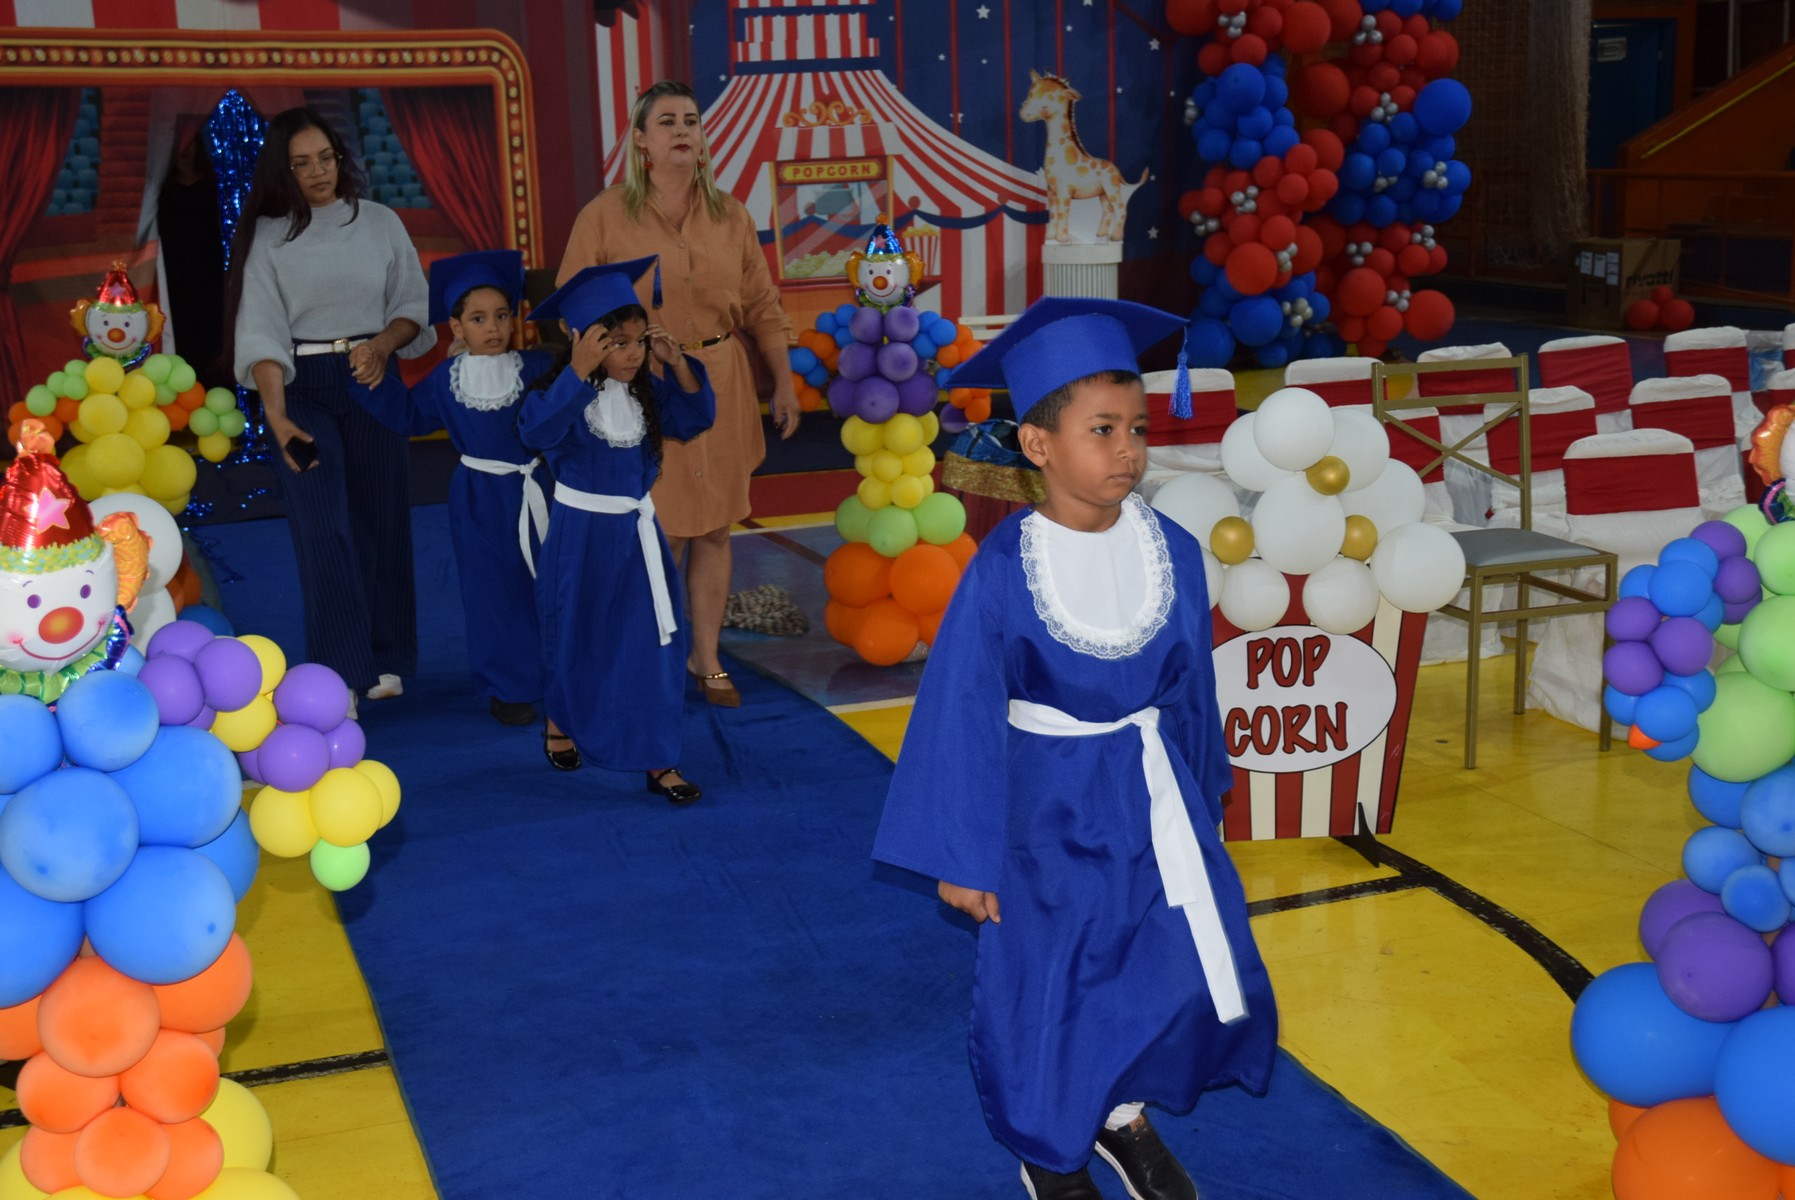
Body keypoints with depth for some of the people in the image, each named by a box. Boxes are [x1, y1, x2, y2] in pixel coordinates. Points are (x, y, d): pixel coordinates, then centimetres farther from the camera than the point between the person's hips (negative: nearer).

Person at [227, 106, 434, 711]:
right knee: (323, 530, -11)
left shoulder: (380, 223, 6)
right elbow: (261, 332, -7)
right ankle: (340, 675, -9)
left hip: (372, 381, 2)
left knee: (379, 520, 4)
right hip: (301, 387, -2)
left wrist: (383, 343, -13)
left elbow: (415, 306, 9)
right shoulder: (268, 236, 1)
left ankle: (385, 660, 18)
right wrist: (276, 418, -20)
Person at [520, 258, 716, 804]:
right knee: (581, 644, 14)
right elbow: (537, 431, -36)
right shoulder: (562, 393, -17)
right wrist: (578, 372, -41)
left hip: (637, 533, 5)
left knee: (651, 647, 4)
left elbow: (696, 417, 4)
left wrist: (677, 363, -8)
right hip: (581, 537, -5)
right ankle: (560, 722, 43)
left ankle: (656, 760, 13)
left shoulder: (646, 391, 1)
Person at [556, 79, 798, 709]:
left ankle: (706, 657, 22)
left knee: (713, 529, 8)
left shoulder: (730, 216, 7)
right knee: (661, 534, -2)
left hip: (720, 385, 3)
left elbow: (763, 308, 10)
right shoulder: (605, 216, -3)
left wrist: (783, 382, 8)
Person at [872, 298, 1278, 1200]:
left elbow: (1189, 687, 5)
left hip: (1150, 791, 4)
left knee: (1185, 968, 8)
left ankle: (1124, 1114, 38)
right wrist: (962, 855, -10)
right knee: (1048, 983, 10)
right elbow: (962, 714, -13)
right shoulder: (1003, 571, -19)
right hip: (1050, 804, -4)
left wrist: (1196, 799, 13)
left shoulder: (1172, 552, -7)